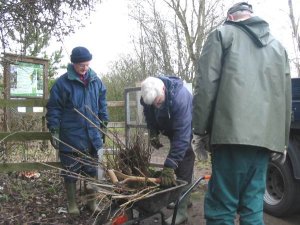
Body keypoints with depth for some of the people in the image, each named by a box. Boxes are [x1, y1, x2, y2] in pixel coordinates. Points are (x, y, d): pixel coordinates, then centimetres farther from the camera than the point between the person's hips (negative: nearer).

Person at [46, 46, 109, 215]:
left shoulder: (96, 81, 4)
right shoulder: (63, 82, -10)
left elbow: (102, 105, 13)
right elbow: (53, 108, -7)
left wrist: (104, 126, 12)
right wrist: (54, 131, -11)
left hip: (92, 136, 4)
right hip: (71, 137, -3)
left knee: (92, 170, 14)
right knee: (71, 172, 9)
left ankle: (92, 201, 30)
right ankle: (72, 203, 26)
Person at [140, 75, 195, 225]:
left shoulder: (180, 97, -42)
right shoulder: (149, 96, -23)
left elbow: (182, 134, -46)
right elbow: (149, 115, 0)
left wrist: (169, 166, -48)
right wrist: (153, 132, -16)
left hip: (187, 131, -6)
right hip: (171, 130, 6)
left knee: (182, 169, -12)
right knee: (177, 160, 15)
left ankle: (181, 211, -5)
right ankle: (182, 198, 32)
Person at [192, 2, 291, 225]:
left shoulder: (222, 34, 8)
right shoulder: (277, 44, 25)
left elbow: (206, 83, -3)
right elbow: (285, 94, 22)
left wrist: (200, 128, 1)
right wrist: (282, 140, 25)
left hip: (234, 132, -5)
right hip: (266, 135, 6)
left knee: (220, 206, -3)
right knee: (253, 205, 10)